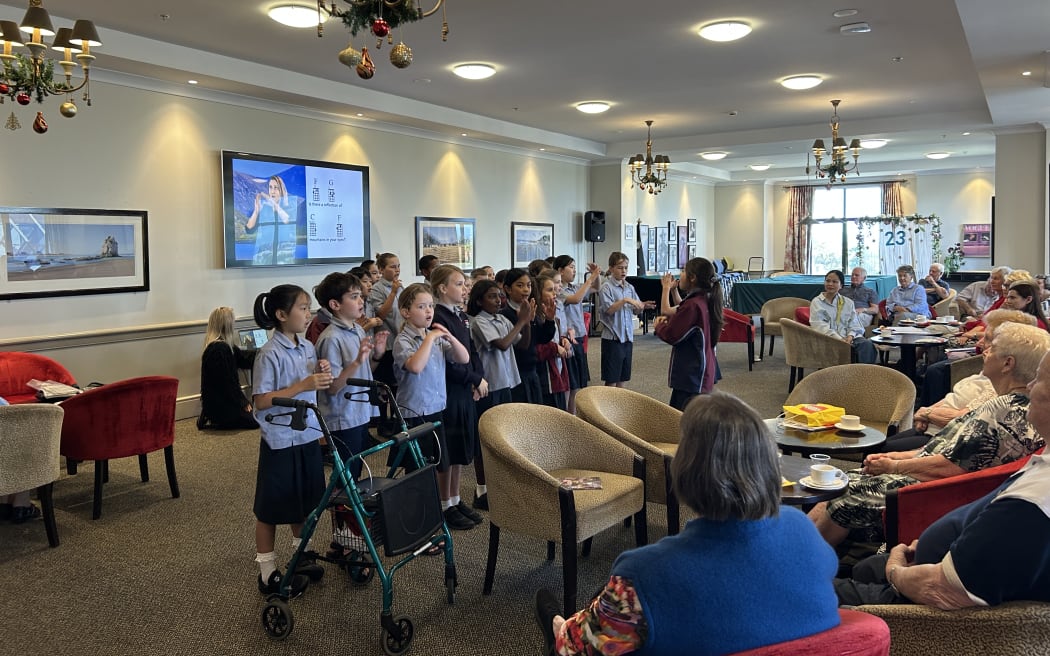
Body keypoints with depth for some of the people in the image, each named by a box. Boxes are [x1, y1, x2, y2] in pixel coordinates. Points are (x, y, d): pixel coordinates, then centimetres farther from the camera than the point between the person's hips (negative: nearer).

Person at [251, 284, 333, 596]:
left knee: (304, 501, 19)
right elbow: (261, 400, -20)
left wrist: (323, 374, -6)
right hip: (280, 441, -7)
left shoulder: (308, 347, 5)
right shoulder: (270, 354, -18)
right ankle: (268, 573, 18)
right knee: (271, 508, 6)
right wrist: (303, 385, -25)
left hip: (307, 436, 7)